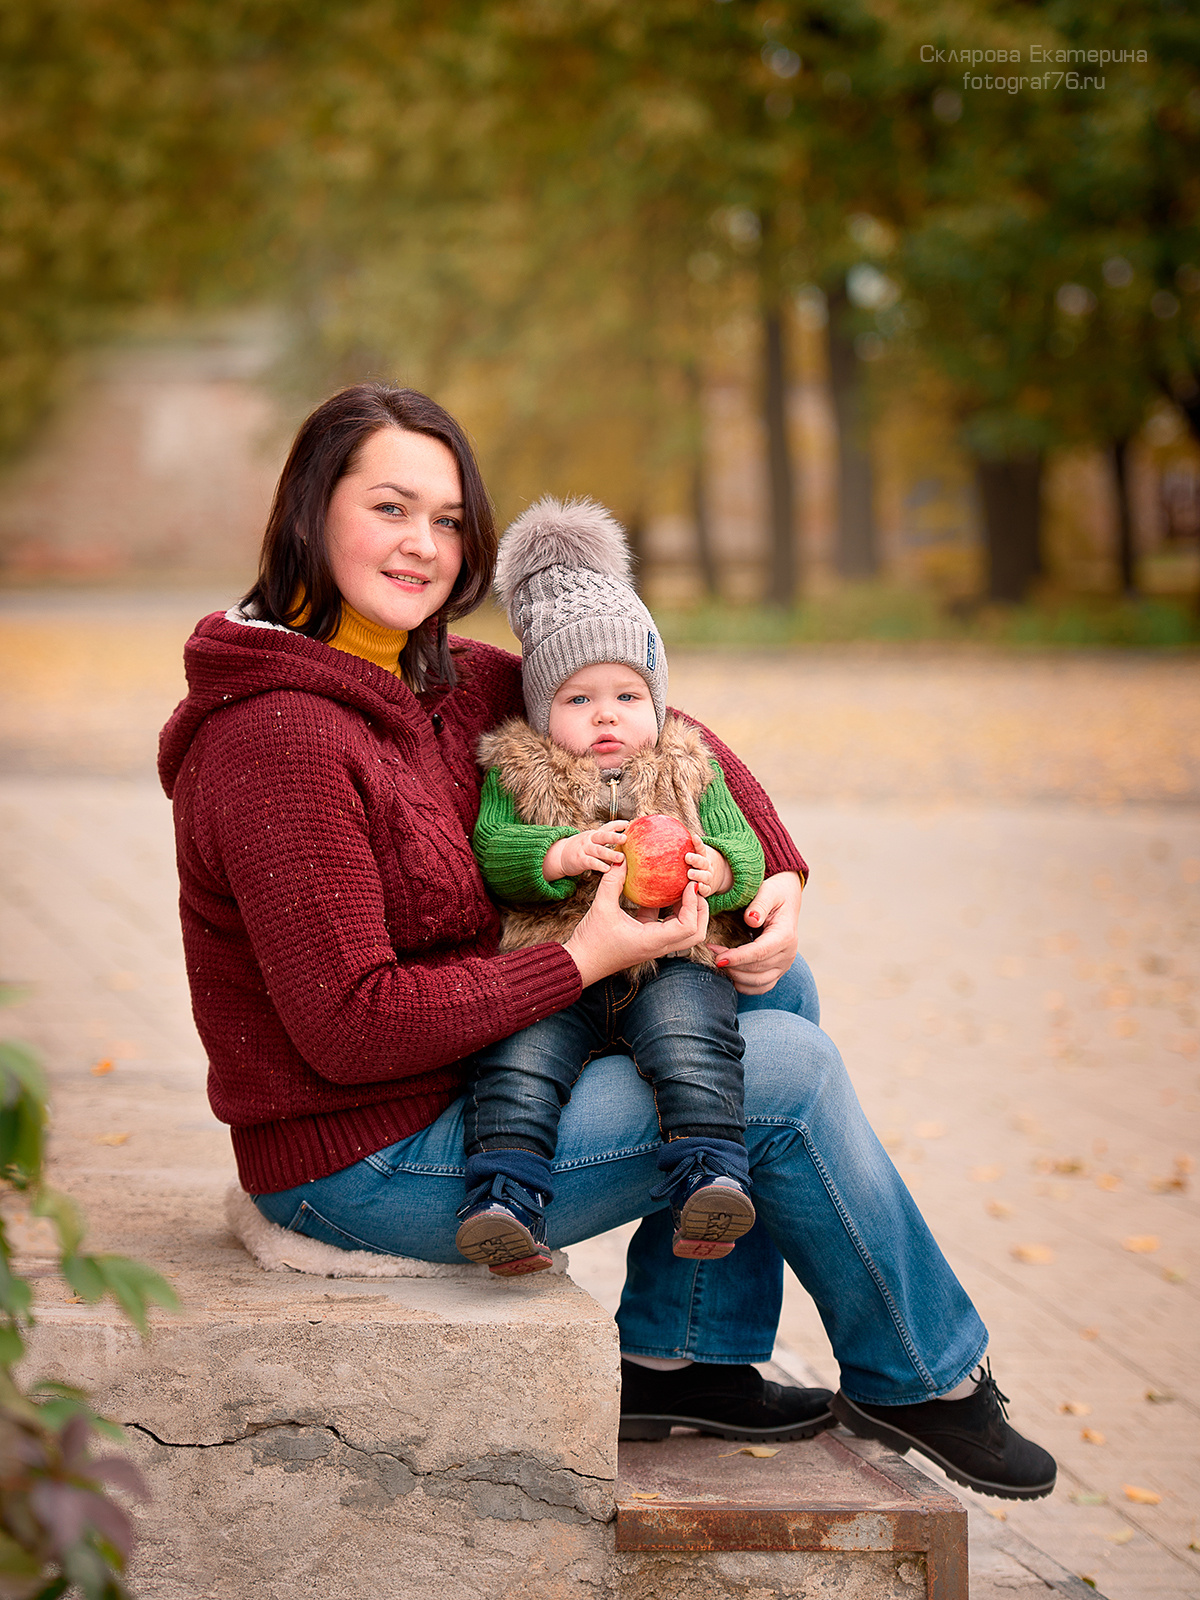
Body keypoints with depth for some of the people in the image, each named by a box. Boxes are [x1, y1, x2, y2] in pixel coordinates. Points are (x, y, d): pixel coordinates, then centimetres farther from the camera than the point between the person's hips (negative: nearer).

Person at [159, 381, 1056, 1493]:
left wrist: (779, 876, 0)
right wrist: (585, 960, -20)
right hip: (357, 1167, -9)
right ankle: (919, 1380, 15)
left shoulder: (440, 681, 5)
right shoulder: (280, 736, -24)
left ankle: (678, 1359, 13)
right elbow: (351, 1027, -26)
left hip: (452, 1087, 9)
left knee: (773, 989, 9)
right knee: (789, 1072, -9)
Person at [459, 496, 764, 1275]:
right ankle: (507, 1200, -30)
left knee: (690, 1037, -30)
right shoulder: (517, 773, 13)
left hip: (673, 965, 1)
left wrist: (716, 870, -12)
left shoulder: (688, 772, 18)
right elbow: (491, 848, -1)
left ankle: (709, 1179, -36)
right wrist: (564, 855, -20)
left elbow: (747, 850, 12)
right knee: (518, 1058, -26)